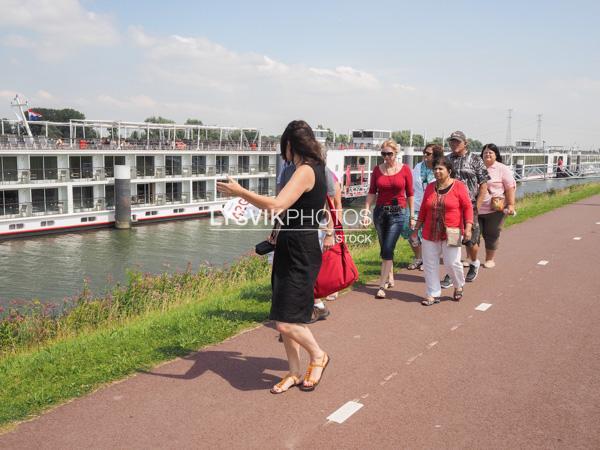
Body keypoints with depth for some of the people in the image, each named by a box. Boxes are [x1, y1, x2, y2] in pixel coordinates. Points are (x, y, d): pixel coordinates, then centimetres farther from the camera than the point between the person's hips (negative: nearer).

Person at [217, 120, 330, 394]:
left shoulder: (305, 171, -17)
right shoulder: (314, 169, 13)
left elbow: (276, 206, -29)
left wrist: (240, 192, -21)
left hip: (300, 255, -10)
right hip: (290, 250, 10)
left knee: (285, 323, -8)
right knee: (286, 319, 13)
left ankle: (318, 356, 17)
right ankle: (294, 373, 25)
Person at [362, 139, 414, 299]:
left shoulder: (405, 169, -3)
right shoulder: (377, 170, 4)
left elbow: (410, 194, 2)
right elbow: (372, 192, 4)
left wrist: (412, 216, 3)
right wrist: (367, 209, -9)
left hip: (398, 213, -3)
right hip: (380, 212, 3)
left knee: (387, 250, -10)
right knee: (385, 249, 13)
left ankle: (382, 285, -7)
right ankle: (390, 278, 32)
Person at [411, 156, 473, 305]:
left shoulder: (458, 186, -3)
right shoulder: (430, 187, 10)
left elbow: (468, 207, -5)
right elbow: (423, 210, 15)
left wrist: (468, 227, -14)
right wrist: (416, 229, 15)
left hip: (451, 234, -4)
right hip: (430, 234, 4)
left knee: (452, 263, -5)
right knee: (430, 264, 4)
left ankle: (459, 286, 25)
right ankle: (433, 294, 15)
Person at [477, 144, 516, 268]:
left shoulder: (502, 169, -1)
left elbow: (510, 188, -5)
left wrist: (511, 204, -12)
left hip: (495, 210, -3)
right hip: (476, 208, 3)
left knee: (491, 235, 5)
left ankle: (489, 259, 19)